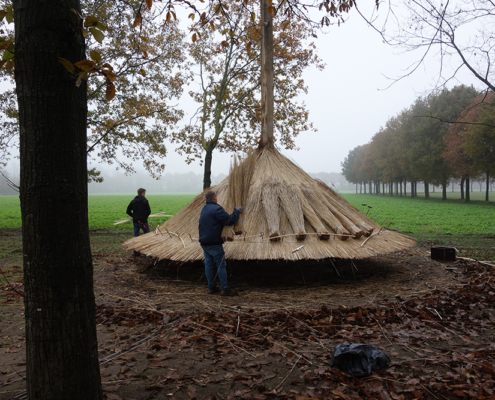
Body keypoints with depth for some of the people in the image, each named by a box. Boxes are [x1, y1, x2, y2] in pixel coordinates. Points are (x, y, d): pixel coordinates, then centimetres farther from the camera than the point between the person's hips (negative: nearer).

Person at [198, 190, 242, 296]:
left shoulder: (204, 209, 16)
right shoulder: (216, 209, -14)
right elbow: (229, 220, -16)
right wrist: (237, 212, -1)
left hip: (204, 242, 8)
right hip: (214, 243, -8)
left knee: (209, 264, 11)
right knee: (221, 265, -3)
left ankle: (211, 287, 16)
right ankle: (225, 289, -2)